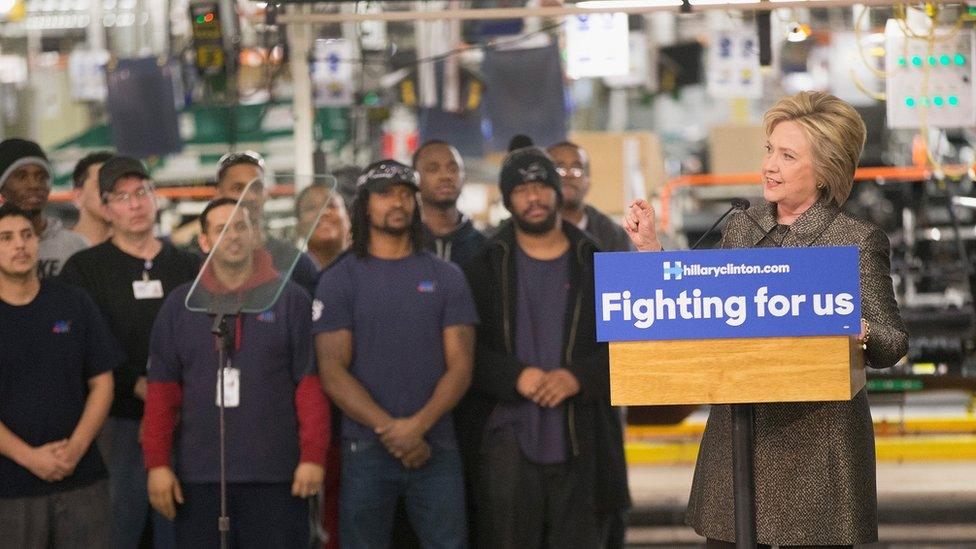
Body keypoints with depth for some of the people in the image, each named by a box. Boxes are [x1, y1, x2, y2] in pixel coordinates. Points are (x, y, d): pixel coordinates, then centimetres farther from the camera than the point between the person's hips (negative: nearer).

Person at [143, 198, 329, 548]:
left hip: (277, 476, -2)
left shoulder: (290, 299, 4)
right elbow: (162, 391, 6)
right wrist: (157, 463, -1)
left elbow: (310, 384, 0)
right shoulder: (181, 304, 9)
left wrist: (313, 456, -7)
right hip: (198, 476, 2)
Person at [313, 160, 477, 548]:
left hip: (436, 450, 1)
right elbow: (332, 371, -3)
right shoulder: (339, 280, 5)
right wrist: (389, 429, -14)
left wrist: (418, 425, -13)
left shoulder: (446, 277, 10)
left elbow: (460, 366, 3)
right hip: (365, 453, -1)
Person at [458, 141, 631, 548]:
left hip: (581, 445, 1)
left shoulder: (596, 266, 10)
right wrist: (515, 377, -15)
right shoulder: (486, 267, 7)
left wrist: (577, 377, -10)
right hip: (508, 440, -1)